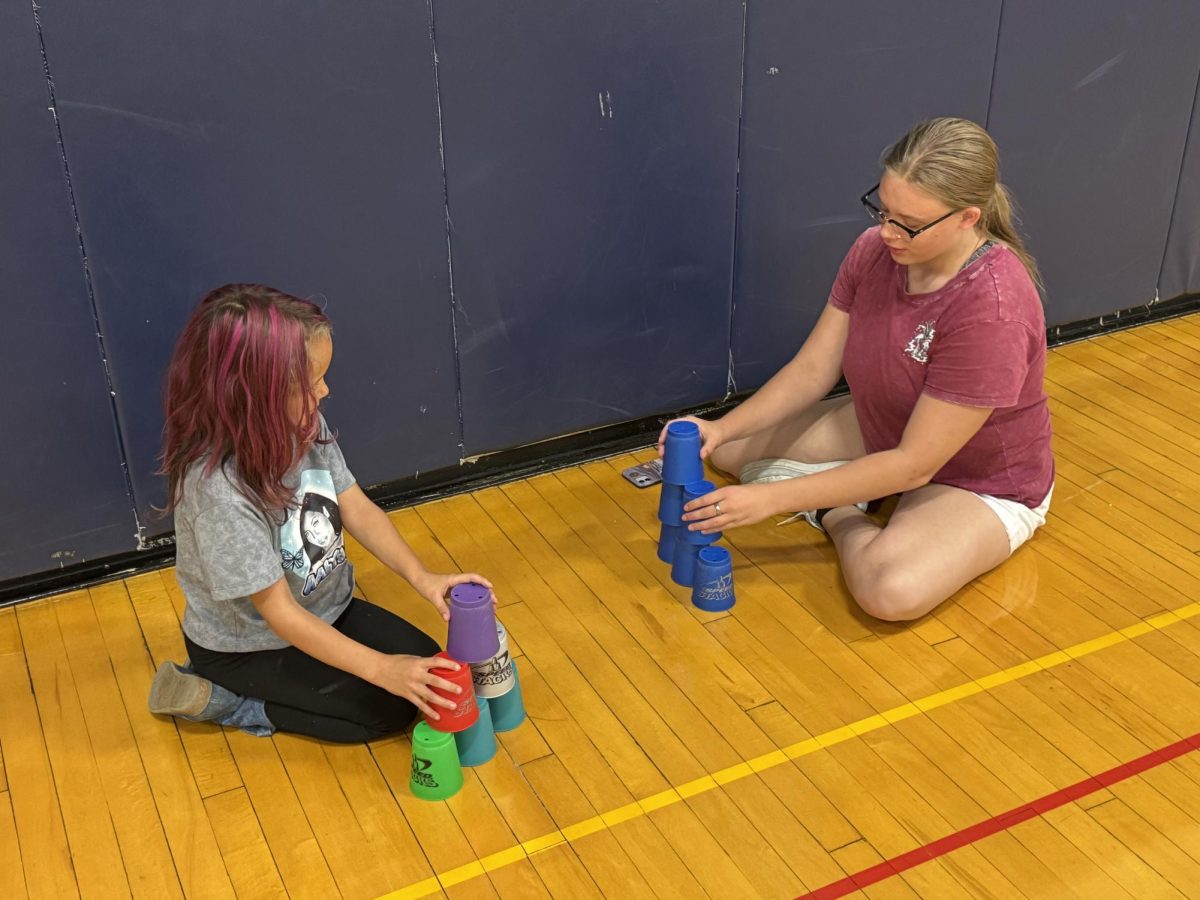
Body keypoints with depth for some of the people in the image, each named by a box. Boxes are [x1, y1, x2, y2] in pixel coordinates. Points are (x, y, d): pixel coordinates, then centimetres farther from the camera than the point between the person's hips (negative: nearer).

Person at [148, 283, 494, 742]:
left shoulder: (304, 425, -17)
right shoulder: (219, 489, -36)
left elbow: (357, 509, -5)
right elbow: (280, 615, -30)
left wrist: (420, 575, -19)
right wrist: (382, 669, -30)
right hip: (248, 647, -7)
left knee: (423, 661, 6)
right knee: (391, 705, -8)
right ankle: (220, 699, 2)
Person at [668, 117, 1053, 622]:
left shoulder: (992, 310, -36)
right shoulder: (875, 250, -16)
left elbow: (913, 464, -32)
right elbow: (813, 370, -8)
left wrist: (771, 498, -33)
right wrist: (721, 429, -24)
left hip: (983, 483, -6)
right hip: (882, 434, 6)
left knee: (892, 589, -35)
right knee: (729, 448, 4)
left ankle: (837, 515, -6)